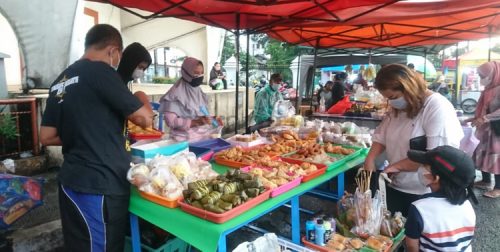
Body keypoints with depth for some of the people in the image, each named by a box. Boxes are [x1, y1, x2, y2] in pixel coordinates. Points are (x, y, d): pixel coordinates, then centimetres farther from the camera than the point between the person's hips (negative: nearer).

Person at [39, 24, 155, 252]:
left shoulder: (60, 81, 11)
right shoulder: (100, 72, -13)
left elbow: (47, 137, 13)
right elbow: (145, 119, -13)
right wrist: (142, 99, 7)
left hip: (71, 181, 8)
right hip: (100, 185, -8)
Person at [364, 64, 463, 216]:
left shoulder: (437, 108, -20)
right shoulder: (397, 109, 5)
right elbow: (381, 136, 8)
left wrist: (397, 166, -21)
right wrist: (370, 159, -9)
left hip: (426, 195, -6)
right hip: (395, 188, 7)